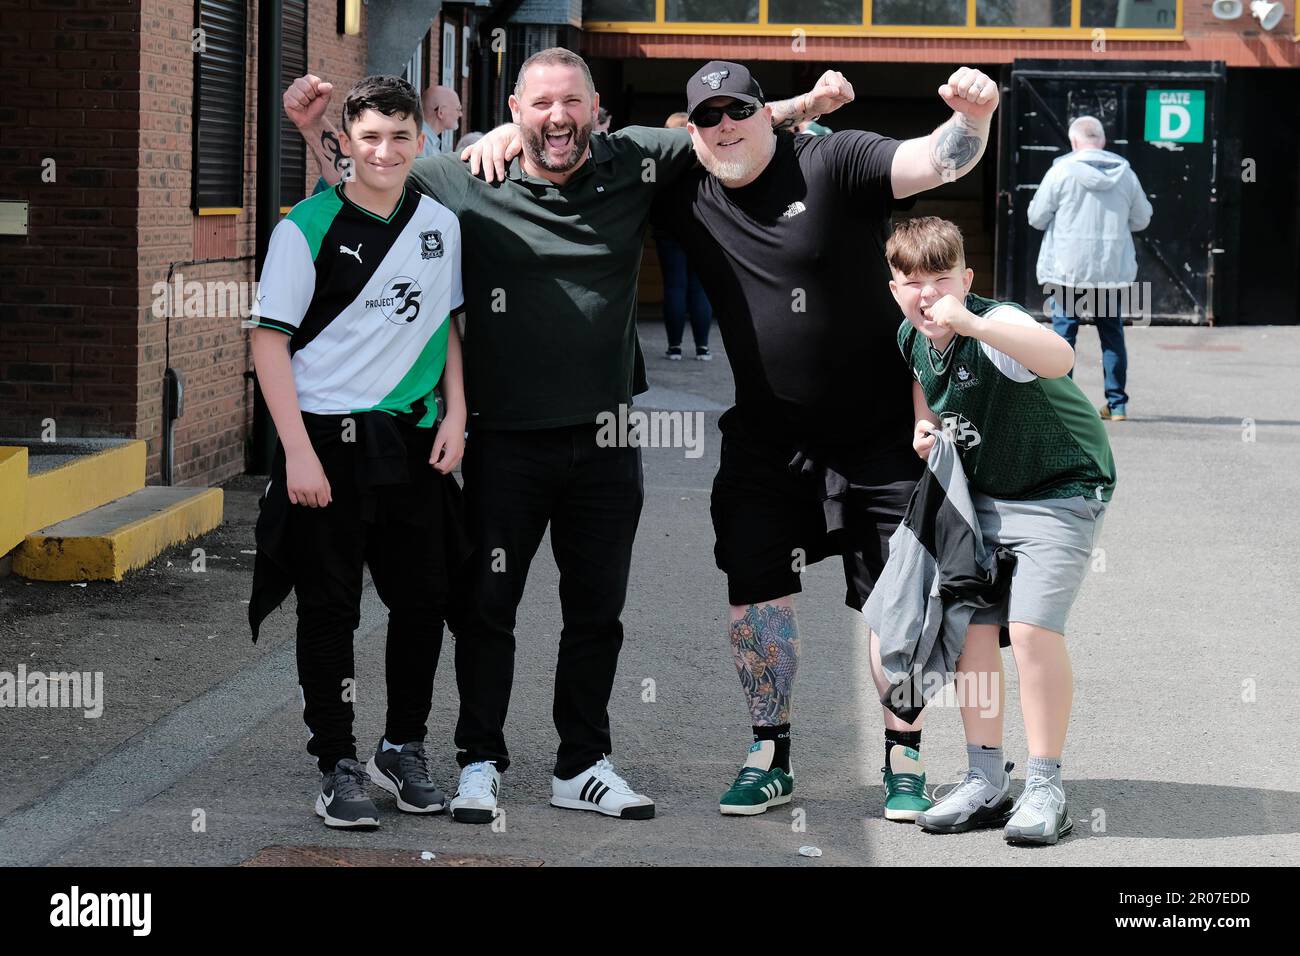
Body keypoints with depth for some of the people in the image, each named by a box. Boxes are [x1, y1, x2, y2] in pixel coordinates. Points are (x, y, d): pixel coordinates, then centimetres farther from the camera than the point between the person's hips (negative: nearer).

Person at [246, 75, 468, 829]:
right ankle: (338, 768, 10)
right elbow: (271, 342, -8)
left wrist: (455, 415, 5)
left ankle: (404, 749, 26)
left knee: (424, 600, 9)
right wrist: (299, 452, -14)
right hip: (328, 437, -4)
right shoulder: (309, 228, -7)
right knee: (330, 609, 1)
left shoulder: (442, 224, 7)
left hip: (414, 441, 4)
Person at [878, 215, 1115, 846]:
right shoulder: (911, 338, -4)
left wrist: (970, 322, -62)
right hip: (984, 496, 7)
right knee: (971, 625, 2)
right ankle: (985, 784, 13)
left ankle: (1045, 789, -7)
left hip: (1061, 489, -7)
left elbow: (1060, 358, -52)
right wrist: (924, 425, 2)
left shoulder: (994, 327, -28)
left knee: (1032, 627, -17)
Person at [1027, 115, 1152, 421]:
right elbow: (1141, 219, 12)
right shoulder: (1125, 174, 3)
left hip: (1067, 267, -3)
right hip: (1112, 267, 3)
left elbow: (1036, 217, -3)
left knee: (1064, 332, 4)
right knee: (1112, 334, 12)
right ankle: (1117, 404, 12)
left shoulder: (1062, 171, -8)